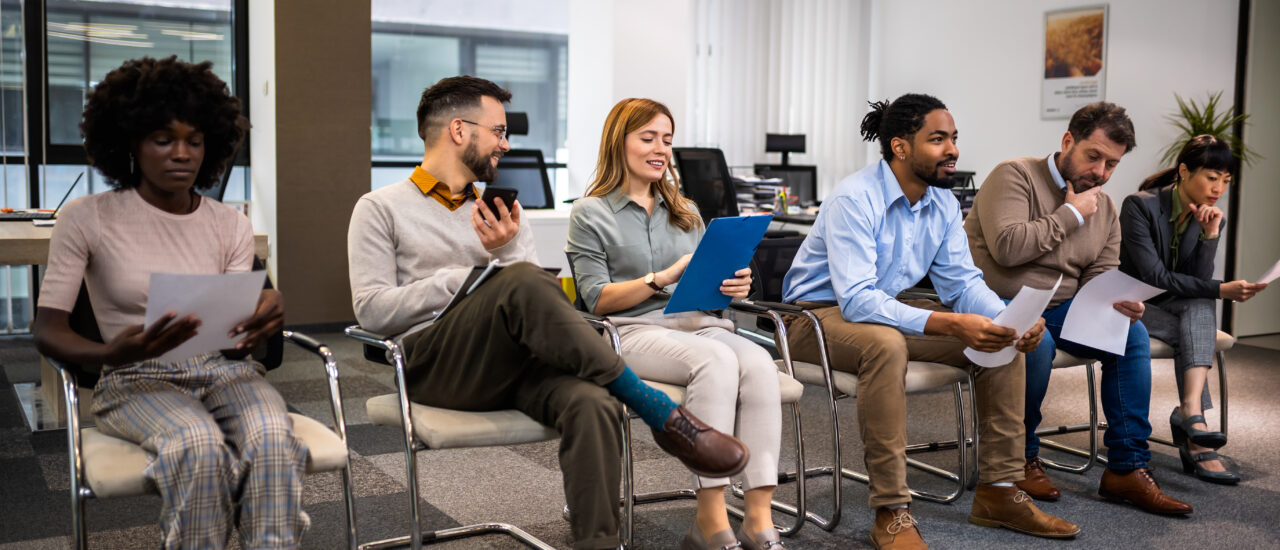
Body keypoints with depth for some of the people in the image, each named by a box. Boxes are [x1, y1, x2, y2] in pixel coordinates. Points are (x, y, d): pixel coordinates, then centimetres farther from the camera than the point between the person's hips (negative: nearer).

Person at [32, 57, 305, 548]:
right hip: (138, 380, -2)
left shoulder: (230, 226, 10)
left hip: (225, 370, 2)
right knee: (199, 445, -35)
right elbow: (47, 329, -4)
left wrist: (262, 321, -21)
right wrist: (112, 355, -26)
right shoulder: (87, 220, 2)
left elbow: (237, 343, 6)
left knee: (272, 438, -32)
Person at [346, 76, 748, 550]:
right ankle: (661, 415, -29)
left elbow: (543, 306, 14)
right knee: (521, 282, -34)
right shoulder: (380, 209, 11)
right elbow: (372, 310, -3)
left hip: (515, 362, 4)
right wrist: (464, 280, -6)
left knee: (592, 404, -32)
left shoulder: (498, 211, 25)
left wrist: (505, 253, -5)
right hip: (433, 365, -4)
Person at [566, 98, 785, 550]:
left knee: (758, 362, -30)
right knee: (717, 359, -36)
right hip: (633, 331, -5)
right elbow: (598, 299, -2)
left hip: (697, 323, 5)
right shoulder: (590, 213, 7)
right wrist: (665, 278, -14)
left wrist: (732, 286, -2)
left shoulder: (686, 212, 25)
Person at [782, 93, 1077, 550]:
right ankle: (892, 513, -32)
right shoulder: (855, 200, -24)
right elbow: (857, 299, -33)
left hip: (889, 311, 8)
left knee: (1004, 339, -4)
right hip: (818, 315, -8)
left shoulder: (943, 203, 2)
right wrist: (950, 325, -41)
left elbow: (962, 281, 3)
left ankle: (998, 491, 3)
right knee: (886, 344, -40)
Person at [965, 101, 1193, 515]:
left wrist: (1116, 300, -15)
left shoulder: (1105, 209, 13)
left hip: (1056, 309, 7)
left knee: (1133, 334, -12)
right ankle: (1020, 459, -10)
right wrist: (1071, 214, -15)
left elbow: (1098, 279, 9)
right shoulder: (1015, 177, -9)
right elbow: (1007, 248, -24)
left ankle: (1126, 469, -7)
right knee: (1037, 343, -35)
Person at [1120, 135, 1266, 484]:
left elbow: (1199, 283, -8)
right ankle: (1197, 444, -33)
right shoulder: (1140, 206, -17)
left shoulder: (1210, 217, 1)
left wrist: (1210, 235, -21)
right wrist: (1221, 290, -28)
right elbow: (1154, 277, -23)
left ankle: (1190, 411, -45)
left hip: (1177, 308, 5)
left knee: (1201, 306, -30)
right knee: (1197, 335, -29)